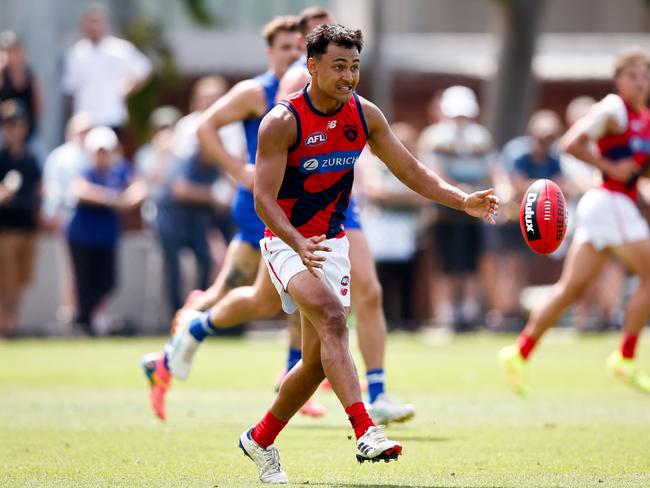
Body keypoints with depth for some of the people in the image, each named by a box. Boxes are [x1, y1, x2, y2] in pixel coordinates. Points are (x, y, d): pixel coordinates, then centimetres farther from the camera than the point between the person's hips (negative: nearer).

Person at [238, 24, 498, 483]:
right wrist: (300, 244, -38)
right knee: (332, 318, -31)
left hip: (333, 243, 6)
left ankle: (261, 438, 29)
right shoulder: (283, 122, -18)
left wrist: (463, 200, -8)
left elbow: (409, 170, 6)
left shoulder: (365, 115, -2)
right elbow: (264, 199, -21)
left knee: (317, 362, 7)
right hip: (287, 243, -6)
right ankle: (365, 432, -42)